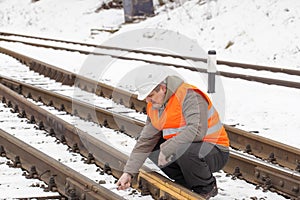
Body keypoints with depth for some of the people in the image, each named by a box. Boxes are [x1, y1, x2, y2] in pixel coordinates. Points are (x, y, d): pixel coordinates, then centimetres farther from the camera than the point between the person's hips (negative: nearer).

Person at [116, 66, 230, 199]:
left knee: (183, 150, -36)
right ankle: (185, 183, 9)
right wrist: (128, 172, -1)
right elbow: (145, 142, 7)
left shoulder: (189, 96, -22)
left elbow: (197, 131, -35)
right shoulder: (154, 106, 5)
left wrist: (166, 148, -32)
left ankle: (206, 188, -8)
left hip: (216, 154, -8)